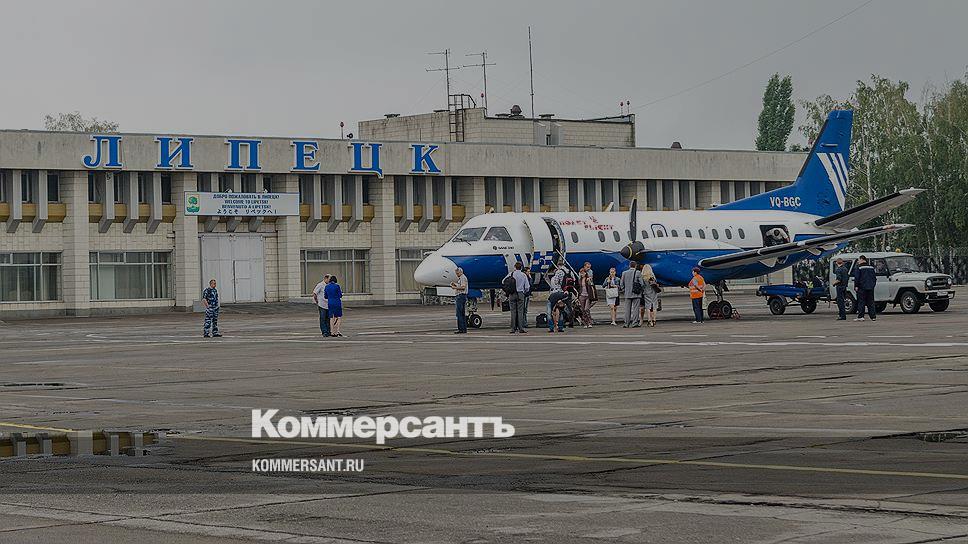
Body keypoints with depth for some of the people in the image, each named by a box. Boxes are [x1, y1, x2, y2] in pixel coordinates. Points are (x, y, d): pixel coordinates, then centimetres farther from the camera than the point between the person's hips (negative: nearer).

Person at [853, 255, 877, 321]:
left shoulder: (858, 267, -6)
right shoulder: (871, 267, 14)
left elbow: (857, 278, -12)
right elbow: (874, 277, 18)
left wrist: (856, 286, -8)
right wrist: (873, 285, 22)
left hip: (862, 288, -6)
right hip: (870, 287, 6)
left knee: (861, 302, -3)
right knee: (871, 302, 8)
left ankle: (860, 316, -7)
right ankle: (873, 316, 5)